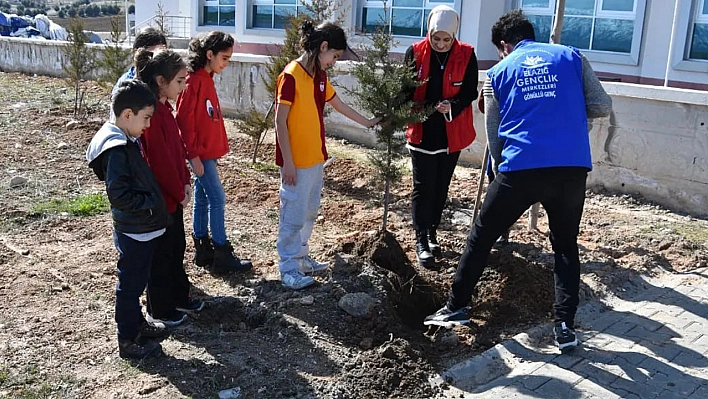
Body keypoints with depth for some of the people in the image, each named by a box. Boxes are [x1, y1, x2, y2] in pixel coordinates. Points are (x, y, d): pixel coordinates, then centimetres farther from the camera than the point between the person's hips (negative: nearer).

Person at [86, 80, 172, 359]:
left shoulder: (128, 142, 7)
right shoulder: (117, 150, -24)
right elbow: (118, 194, -28)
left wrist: (153, 199, 11)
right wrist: (150, 201, -19)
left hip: (141, 228, 10)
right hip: (135, 231, -10)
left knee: (136, 281, 23)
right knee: (130, 285, 4)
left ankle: (137, 324, 39)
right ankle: (128, 341, 17)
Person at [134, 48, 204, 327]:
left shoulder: (164, 108, 6)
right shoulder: (151, 112, -24)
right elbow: (160, 160, -24)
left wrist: (185, 183, 4)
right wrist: (179, 193, -13)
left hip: (173, 194, 9)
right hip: (160, 197, -9)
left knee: (176, 247, 21)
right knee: (161, 254, 6)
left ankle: (179, 297, 38)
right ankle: (159, 310, 23)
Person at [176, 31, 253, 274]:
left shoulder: (206, 79, 11)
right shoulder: (194, 81, -17)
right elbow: (184, 119, -19)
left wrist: (217, 148, 16)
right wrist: (194, 154, -19)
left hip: (207, 151, 9)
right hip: (200, 153, -9)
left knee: (202, 199, 13)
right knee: (217, 199, -5)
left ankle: (203, 250, 22)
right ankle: (222, 256, 2)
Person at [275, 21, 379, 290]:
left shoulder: (320, 76, 9)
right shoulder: (291, 76, -17)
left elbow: (340, 105, 23)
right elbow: (280, 121, -17)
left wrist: (367, 123, 32)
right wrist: (287, 162, -18)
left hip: (315, 158, 9)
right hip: (296, 162, -9)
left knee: (309, 212, 16)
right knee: (293, 215, 0)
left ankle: (300, 257, 30)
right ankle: (288, 269, 11)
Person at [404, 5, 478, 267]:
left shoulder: (466, 55, -6)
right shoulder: (416, 52, -7)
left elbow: (470, 91, -6)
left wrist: (452, 107, -26)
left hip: (452, 134, 2)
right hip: (422, 133, -2)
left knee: (441, 187, 14)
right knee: (423, 188, 1)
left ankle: (432, 232, 30)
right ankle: (421, 241, 10)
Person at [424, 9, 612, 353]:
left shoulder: (498, 73, 14)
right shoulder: (571, 57, 13)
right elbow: (602, 106, 9)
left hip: (520, 168, -1)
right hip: (572, 167, 1)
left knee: (482, 236, 15)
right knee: (566, 245, 18)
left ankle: (456, 307, 23)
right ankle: (565, 325, 13)